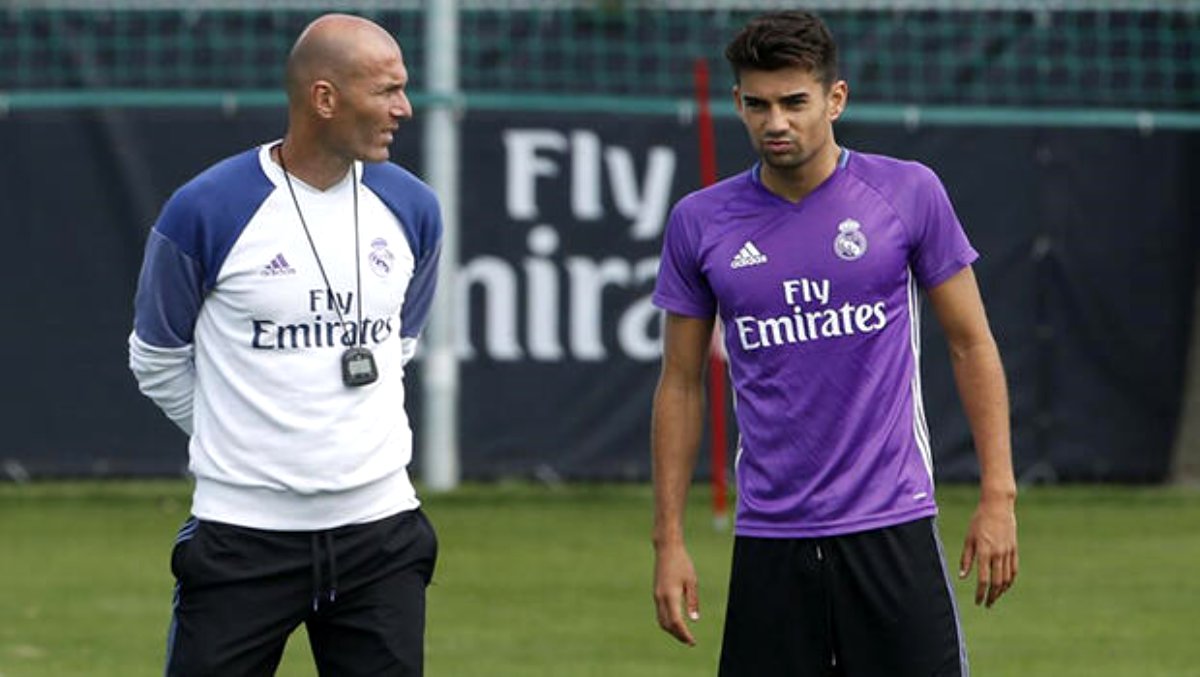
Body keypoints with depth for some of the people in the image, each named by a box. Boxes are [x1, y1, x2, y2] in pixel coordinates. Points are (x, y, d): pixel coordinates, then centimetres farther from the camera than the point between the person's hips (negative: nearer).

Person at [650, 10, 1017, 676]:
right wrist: (668, 540, 5)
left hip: (892, 523, -1)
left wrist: (998, 495, -3)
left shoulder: (908, 193, -1)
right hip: (768, 540, 2)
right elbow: (681, 383, 10)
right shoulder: (699, 222, 3)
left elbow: (971, 344, 4)